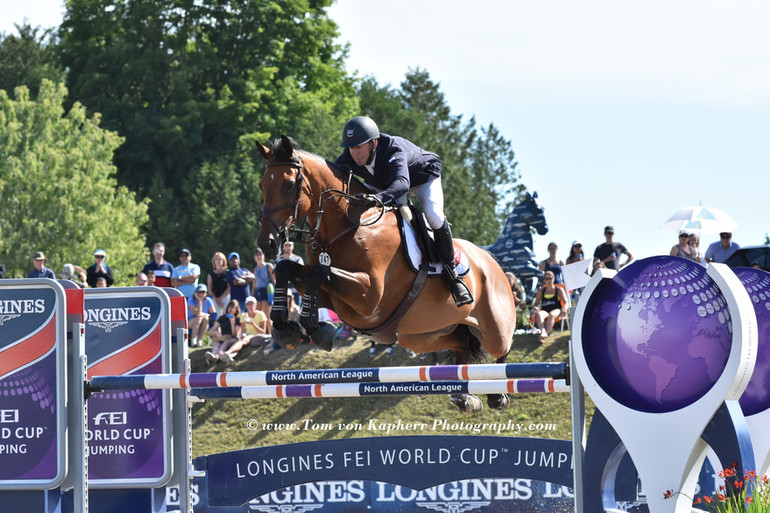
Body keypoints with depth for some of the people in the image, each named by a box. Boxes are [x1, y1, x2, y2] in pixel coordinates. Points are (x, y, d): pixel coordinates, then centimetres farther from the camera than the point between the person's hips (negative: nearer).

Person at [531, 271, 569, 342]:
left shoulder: (559, 290, 17)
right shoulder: (541, 291, 24)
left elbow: (566, 302, 8)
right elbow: (535, 304, 19)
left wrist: (564, 309, -16)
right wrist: (535, 307, -7)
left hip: (556, 311, -2)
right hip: (544, 311, 2)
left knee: (551, 315, -41)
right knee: (539, 314, -37)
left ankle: (546, 333, -61)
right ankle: (543, 332, -63)